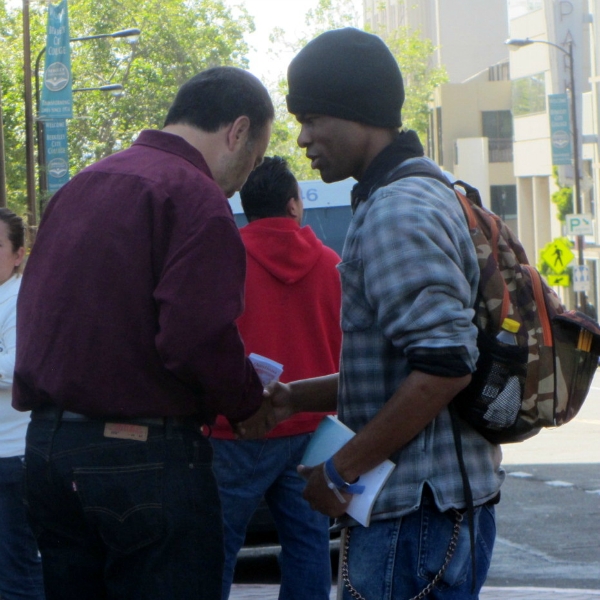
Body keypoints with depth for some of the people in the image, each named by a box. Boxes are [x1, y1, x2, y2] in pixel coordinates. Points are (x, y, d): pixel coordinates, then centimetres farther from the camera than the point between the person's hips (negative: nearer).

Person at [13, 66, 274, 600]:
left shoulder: (80, 188, 16)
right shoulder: (195, 195, -11)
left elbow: (34, 315, 15)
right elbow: (198, 336, -20)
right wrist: (250, 403, -4)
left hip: (47, 443, 8)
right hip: (143, 453, -8)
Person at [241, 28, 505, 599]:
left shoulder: (397, 212, -15)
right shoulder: (421, 192, 17)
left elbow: (445, 363, -25)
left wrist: (343, 469, -17)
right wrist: (294, 398, 14)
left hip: (418, 509, -10)